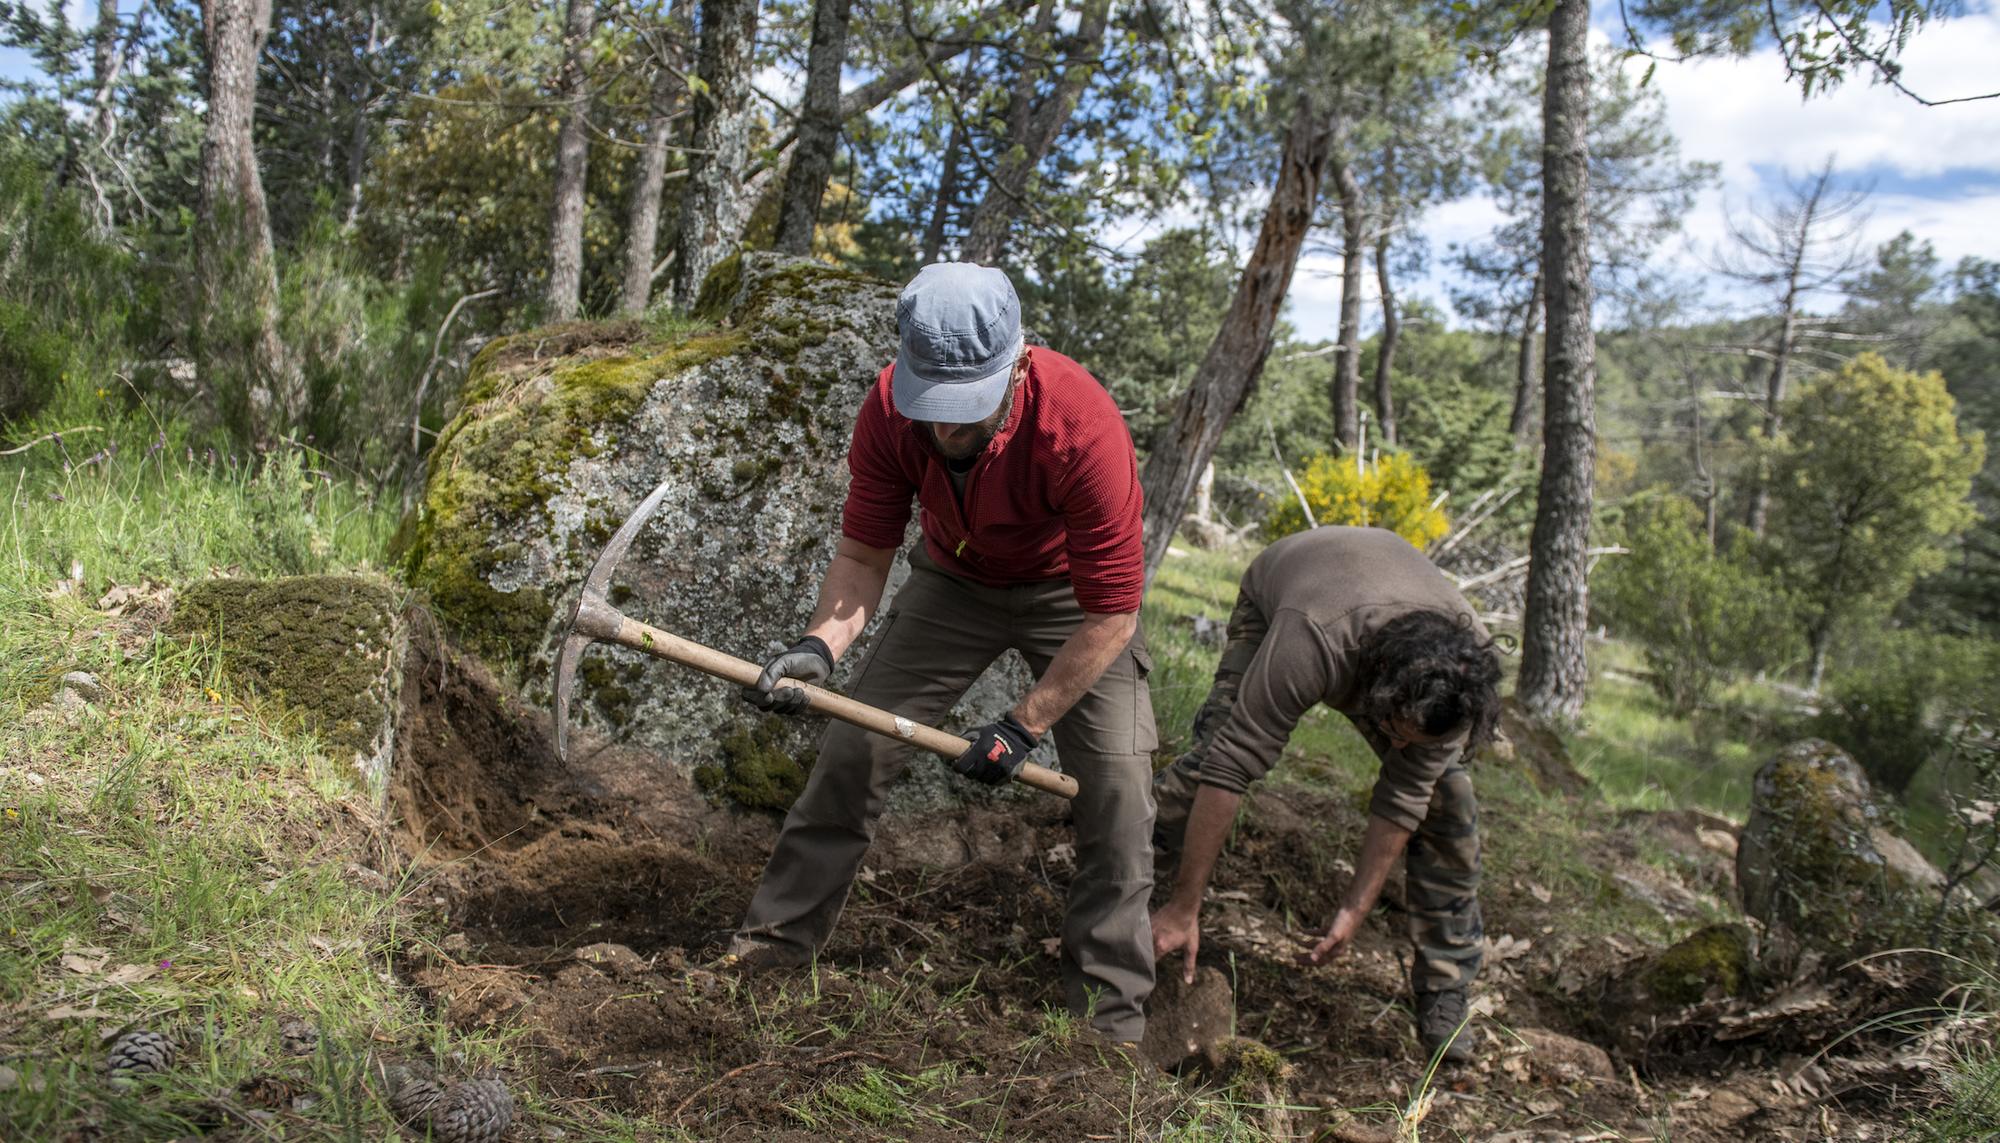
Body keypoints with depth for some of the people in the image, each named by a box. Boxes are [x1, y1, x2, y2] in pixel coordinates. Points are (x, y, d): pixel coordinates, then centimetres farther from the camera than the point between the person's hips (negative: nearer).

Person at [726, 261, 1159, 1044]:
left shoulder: (1081, 426, -38)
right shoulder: (889, 410, -26)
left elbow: (1112, 612, -31)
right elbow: (864, 552, -15)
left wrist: (1024, 727, -29)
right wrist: (820, 645, -33)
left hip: (1070, 591, -3)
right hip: (955, 580, 3)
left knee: (1116, 776, -14)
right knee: (853, 746, 0)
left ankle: (1112, 1006, 2)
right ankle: (778, 936, 18)